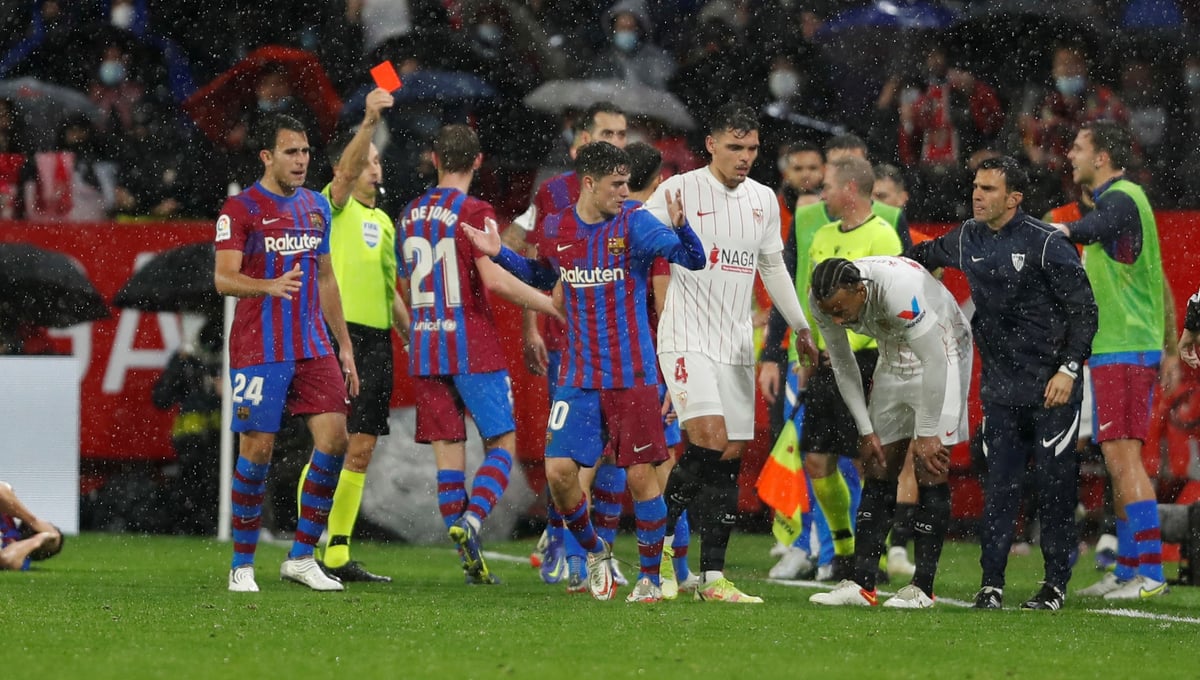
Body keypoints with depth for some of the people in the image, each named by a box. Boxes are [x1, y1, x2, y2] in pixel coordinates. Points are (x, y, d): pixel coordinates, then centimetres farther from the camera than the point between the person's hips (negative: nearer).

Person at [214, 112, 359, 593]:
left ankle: (301, 557, 6)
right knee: (257, 450, -5)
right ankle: (242, 567, 6)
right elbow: (223, 279, -13)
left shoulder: (316, 207, 15)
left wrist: (344, 345, 19)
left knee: (334, 440, -5)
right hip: (259, 350, -6)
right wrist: (271, 286, -32)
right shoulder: (240, 209, -4)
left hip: (313, 348, 6)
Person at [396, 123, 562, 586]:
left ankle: (471, 558, 1)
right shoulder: (473, 212, -8)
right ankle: (471, 520, -22)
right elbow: (494, 279, -18)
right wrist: (553, 306, -12)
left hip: (424, 348, 5)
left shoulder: (410, 215, 11)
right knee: (501, 443, 2)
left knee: (447, 452, 4)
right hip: (474, 349, -5)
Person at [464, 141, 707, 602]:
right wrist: (500, 255, 12)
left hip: (632, 375, -3)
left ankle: (650, 577, 11)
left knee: (641, 475, -3)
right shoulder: (556, 230, 5)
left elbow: (693, 260, -15)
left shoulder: (634, 224, -6)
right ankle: (594, 551, 20)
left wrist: (680, 227, -35)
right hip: (579, 374, 3)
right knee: (559, 470, -6)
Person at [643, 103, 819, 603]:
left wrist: (801, 327, 26)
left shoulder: (764, 200, 13)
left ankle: (713, 577, 3)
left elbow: (772, 267, 25)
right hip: (687, 337, -6)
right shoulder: (680, 191, -5)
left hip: (736, 344, 6)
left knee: (732, 454, 1)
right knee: (709, 438, -21)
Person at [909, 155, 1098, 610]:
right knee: (999, 487, 2)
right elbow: (925, 257, 31)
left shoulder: (1045, 244, -10)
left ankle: (1056, 584, 6)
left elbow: (1084, 310, -9)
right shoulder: (968, 240, 8)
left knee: (1055, 485, -1)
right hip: (1000, 386, 5)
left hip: (1052, 387, -5)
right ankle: (991, 583, 3)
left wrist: (1069, 368, -16)